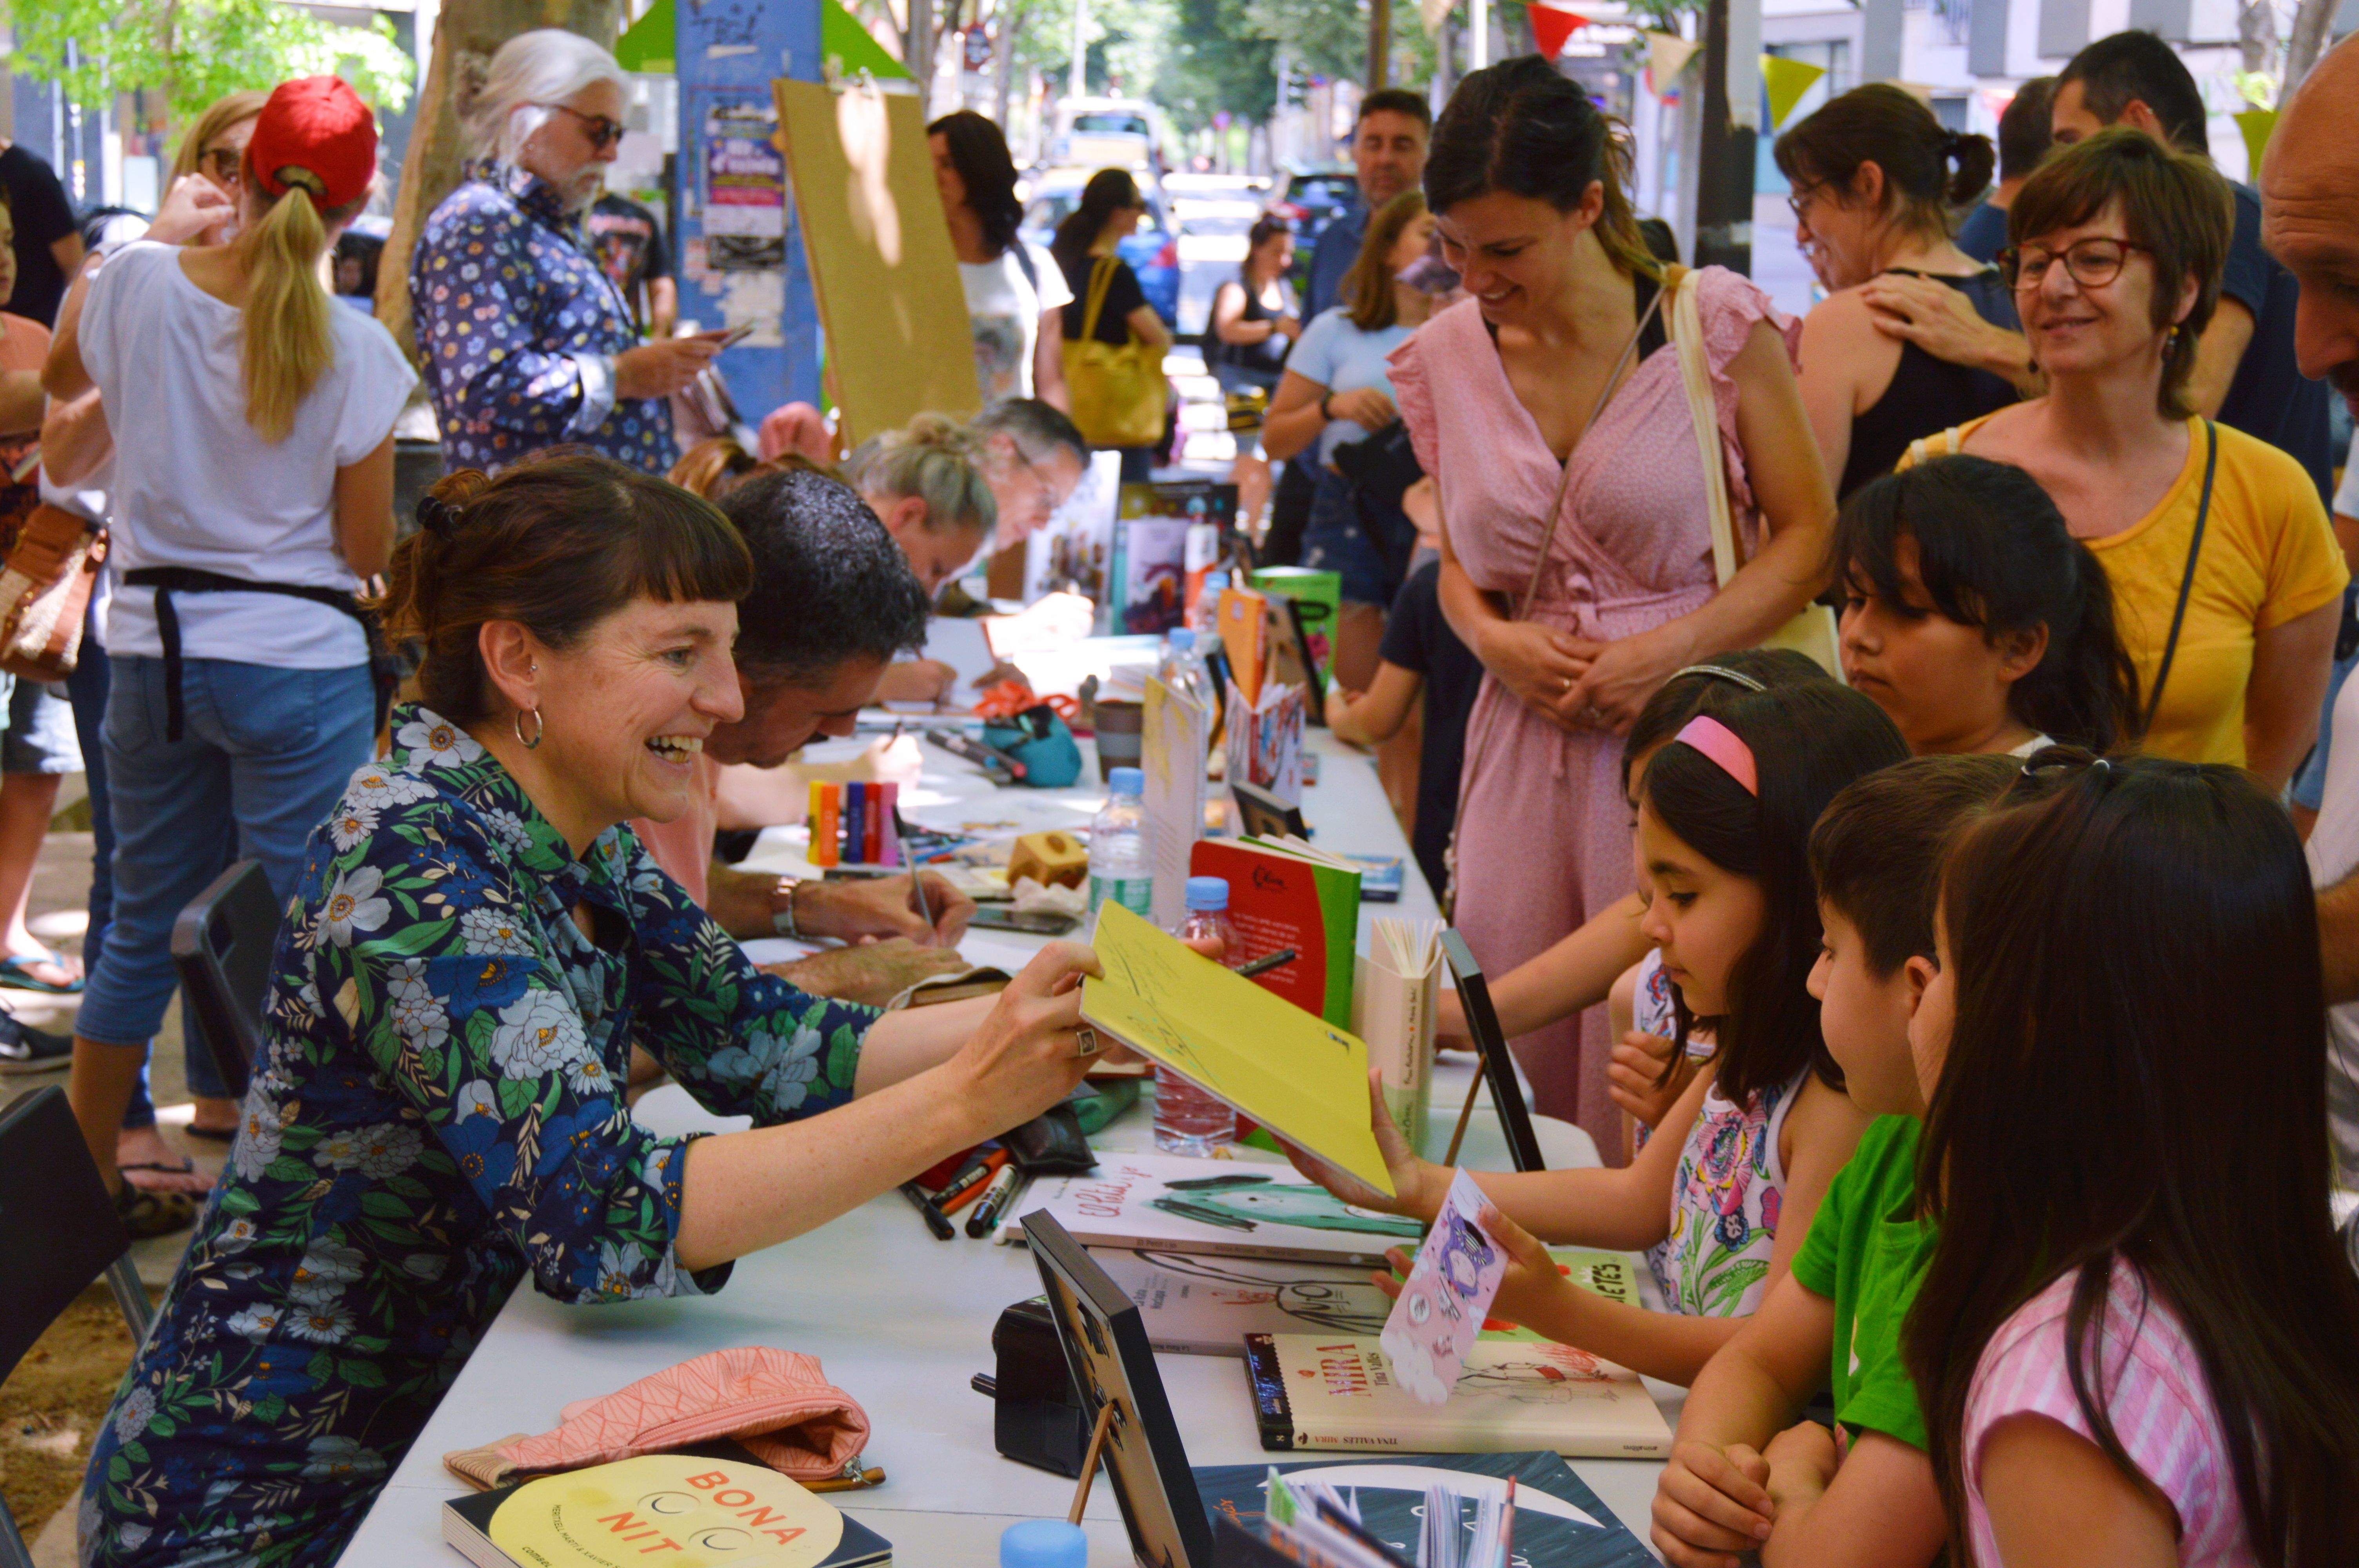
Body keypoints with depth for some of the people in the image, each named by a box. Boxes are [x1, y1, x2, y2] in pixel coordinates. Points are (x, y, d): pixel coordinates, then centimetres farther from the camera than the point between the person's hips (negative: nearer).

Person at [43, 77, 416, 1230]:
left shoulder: (133, 283, -4)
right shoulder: (353, 349, -12)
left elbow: (60, 379, 19)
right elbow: (368, 552, -6)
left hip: (150, 648, 4)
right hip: (298, 661, -4)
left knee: (143, 924, 18)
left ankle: (83, 1178, 28)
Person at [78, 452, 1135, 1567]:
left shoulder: (581, 844, 2)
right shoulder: (413, 858, -24)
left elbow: (766, 1046, 4)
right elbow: (603, 1218, -31)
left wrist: (1029, 1019, -11)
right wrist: (960, 1105, -34)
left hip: (441, 1428, 7)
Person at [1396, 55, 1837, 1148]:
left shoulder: (1716, 324, -4)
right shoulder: (1448, 358, 7)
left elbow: (1809, 536, -1)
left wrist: (1667, 653, -13)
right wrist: (1489, 637, -2)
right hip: (1527, 730, 4)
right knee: (1509, 1066, 5)